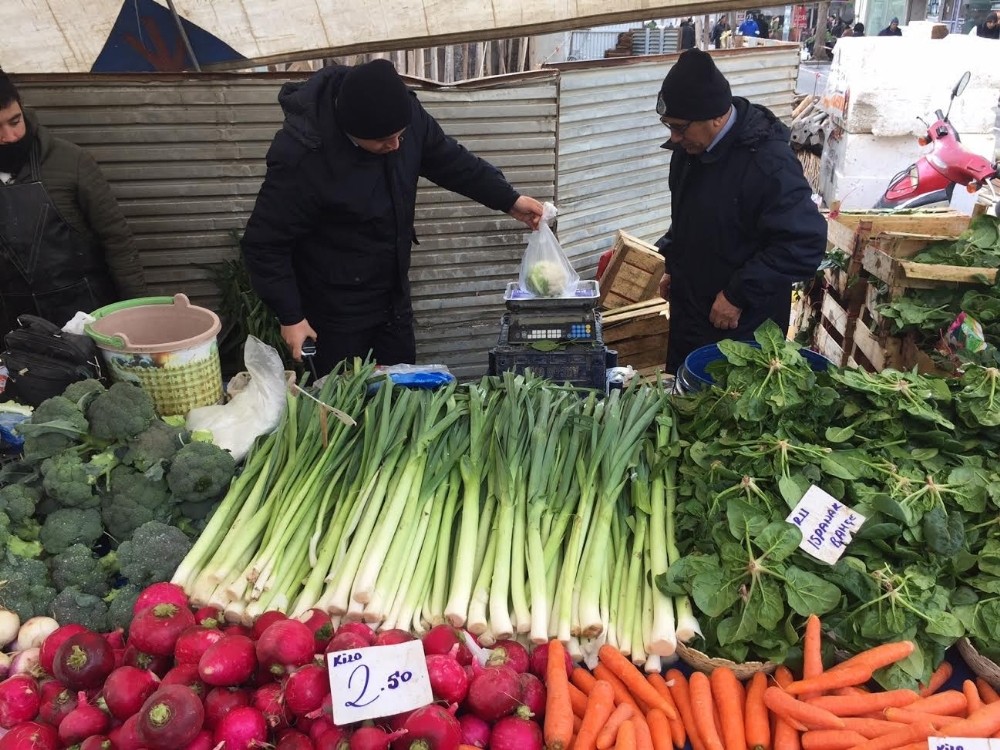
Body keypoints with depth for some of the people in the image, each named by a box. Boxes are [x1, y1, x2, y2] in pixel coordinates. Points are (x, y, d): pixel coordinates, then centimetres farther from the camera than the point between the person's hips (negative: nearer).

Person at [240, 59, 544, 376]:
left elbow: (448, 158, 4)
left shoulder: (403, 112, -14)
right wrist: (290, 316, -19)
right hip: (336, 312, -6)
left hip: (394, 295, 6)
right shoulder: (301, 159, -31)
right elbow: (264, 244, -21)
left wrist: (509, 200, 3)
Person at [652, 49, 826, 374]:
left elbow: (805, 244, -28)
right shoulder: (690, 148, 1)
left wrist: (738, 295, -25)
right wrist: (673, 266, 12)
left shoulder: (769, 164, -26)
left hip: (742, 326, -8)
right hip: (688, 313, 8)